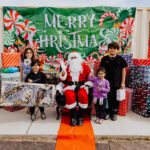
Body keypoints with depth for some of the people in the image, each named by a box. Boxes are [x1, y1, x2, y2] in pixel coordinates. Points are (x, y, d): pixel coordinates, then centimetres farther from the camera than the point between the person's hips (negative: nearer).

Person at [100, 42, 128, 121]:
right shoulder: (104, 59, 1)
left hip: (117, 83, 0)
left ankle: (114, 113, 25)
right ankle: (107, 112, 24)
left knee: (116, 99, 9)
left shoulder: (120, 59, 0)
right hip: (107, 82, 0)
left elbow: (123, 70, 3)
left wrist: (123, 82, 0)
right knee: (107, 98, 7)